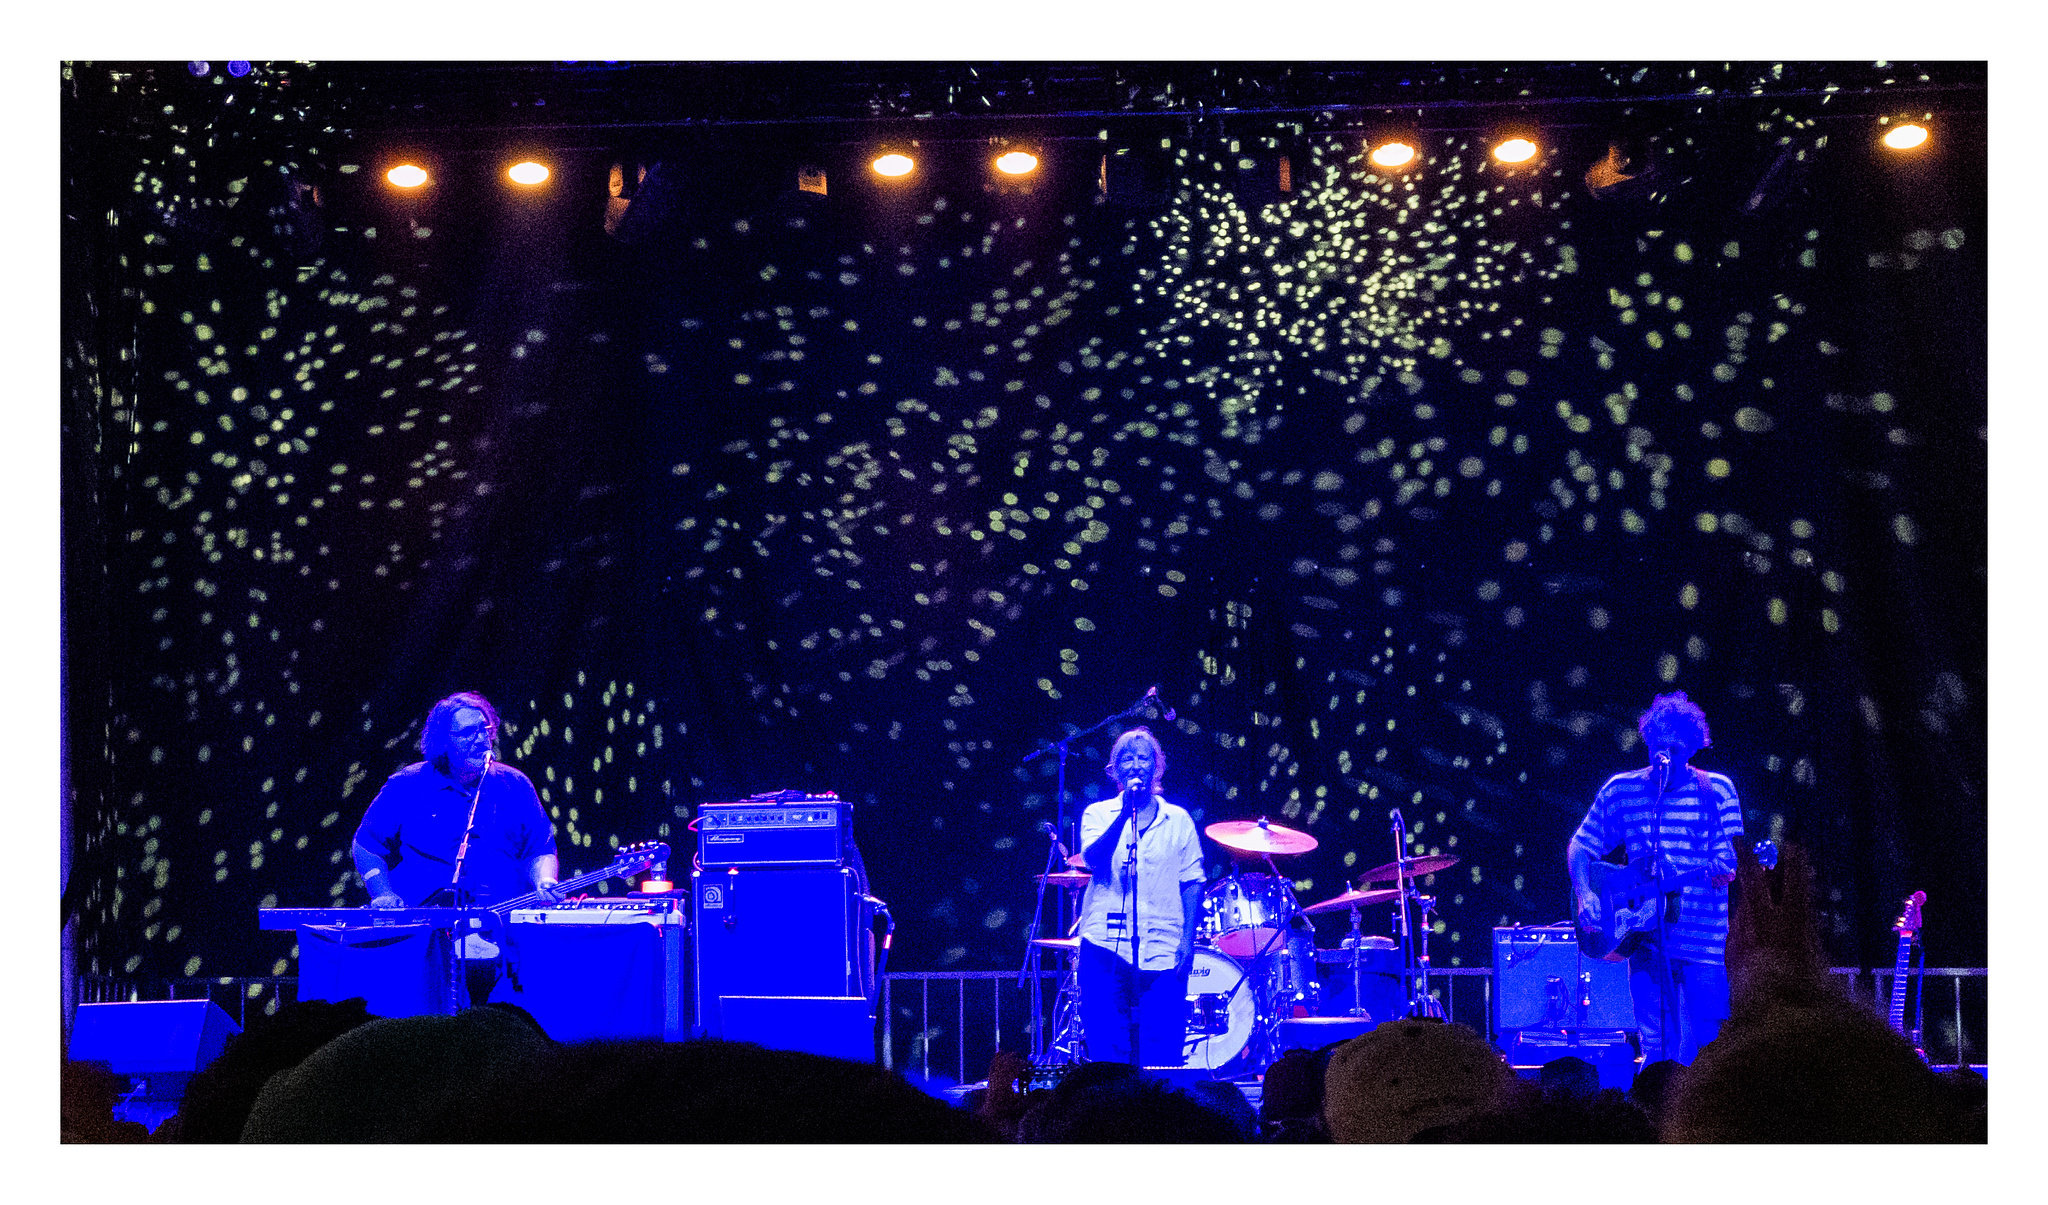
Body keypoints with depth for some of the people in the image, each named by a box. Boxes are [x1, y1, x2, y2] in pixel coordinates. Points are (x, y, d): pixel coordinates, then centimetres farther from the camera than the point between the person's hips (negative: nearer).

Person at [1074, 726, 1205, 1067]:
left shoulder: (1178, 820, 11)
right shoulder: (1098, 814, 8)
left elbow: (1191, 883, 10)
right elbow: (1093, 859, -10)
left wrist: (1188, 940, -1)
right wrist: (1125, 811, -17)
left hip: (1163, 951, 1)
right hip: (1105, 948, -1)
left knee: (1162, 1059, -3)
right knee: (1107, 1054, -2)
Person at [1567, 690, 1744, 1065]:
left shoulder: (1716, 790, 2)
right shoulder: (1621, 790, 9)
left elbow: (1730, 859, -2)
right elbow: (1579, 847, 12)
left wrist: (1723, 870, -26)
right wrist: (1585, 895, -4)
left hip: (1703, 942, -2)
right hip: (1646, 939, 2)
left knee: (1705, 1057, -5)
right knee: (1657, 1051, 0)